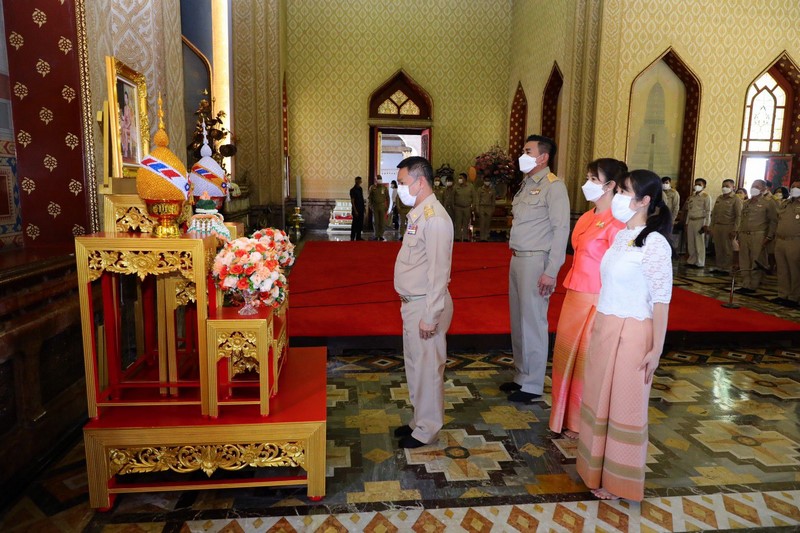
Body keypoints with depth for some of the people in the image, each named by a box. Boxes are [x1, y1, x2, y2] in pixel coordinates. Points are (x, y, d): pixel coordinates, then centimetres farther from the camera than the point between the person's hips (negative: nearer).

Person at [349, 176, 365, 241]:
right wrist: (355, 211, -17)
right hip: (356, 210, -7)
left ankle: (358, 237, 15)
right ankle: (352, 238, 2)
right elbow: (352, 201, -12)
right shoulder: (353, 190, -9)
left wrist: (363, 207, 13)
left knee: (360, 224, 8)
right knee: (355, 224, -4)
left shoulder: (360, 189, 12)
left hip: (361, 209, 7)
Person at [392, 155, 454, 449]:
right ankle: (419, 419, 37)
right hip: (411, 303, 10)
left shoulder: (435, 218, -20)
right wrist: (410, 305, 15)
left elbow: (439, 271, -22)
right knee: (414, 365, 20)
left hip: (426, 306, -10)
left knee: (427, 368, 5)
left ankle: (427, 429, 22)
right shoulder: (418, 214, 10)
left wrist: (430, 316, -21)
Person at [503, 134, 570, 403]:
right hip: (518, 259, 8)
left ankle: (532, 385, 14)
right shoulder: (526, 184, 14)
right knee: (518, 320, 15)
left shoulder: (553, 186, -11)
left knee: (533, 322, 0)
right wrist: (515, 257, 7)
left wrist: (551, 272, -19)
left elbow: (561, 230, -15)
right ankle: (522, 375, 30)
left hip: (536, 261, -8)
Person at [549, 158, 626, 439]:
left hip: (596, 300, -8)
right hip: (575, 295, 8)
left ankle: (583, 423, 24)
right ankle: (567, 416, 33)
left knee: (587, 361, 5)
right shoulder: (587, 217, 11)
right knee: (566, 354, 16)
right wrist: (572, 292, 16)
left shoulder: (615, 222, -15)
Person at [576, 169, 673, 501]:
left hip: (631, 333, -7)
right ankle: (598, 467, 34)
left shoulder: (654, 243, -15)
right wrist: (599, 326, 12)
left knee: (625, 406, 8)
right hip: (604, 327, 7)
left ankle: (618, 480, 27)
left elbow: (661, 299, -14)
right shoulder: (620, 236, 6)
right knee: (599, 399, 16)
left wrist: (656, 349, -13)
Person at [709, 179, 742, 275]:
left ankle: (727, 269, 6)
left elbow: (738, 216, -7)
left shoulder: (735, 199, -3)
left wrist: (734, 230, -13)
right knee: (718, 249, 7)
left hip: (728, 227, -5)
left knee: (727, 249, 0)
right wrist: (712, 227, 13)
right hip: (717, 226, 5)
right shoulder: (719, 198, 15)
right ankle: (719, 267, 15)